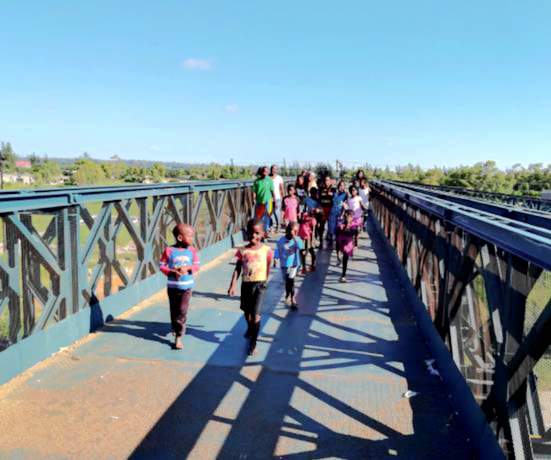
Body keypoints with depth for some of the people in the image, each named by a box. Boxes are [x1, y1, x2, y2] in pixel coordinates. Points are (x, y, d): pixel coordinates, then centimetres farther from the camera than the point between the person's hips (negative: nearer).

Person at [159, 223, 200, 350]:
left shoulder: (192, 250, -2)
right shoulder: (169, 250, -9)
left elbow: (196, 266, 0)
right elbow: (162, 266, -4)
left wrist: (187, 268, -19)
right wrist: (173, 271, -19)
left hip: (187, 286, 0)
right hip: (173, 286, 0)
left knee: (182, 311, -5)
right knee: (174, 310, 12)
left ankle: (179, 336, 2)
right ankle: (176, 329, 36)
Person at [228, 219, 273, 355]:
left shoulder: (266, 250, -7)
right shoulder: (242, 251, -5)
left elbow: (268, 268, 5)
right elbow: (237, 269, -4)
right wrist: (233, 286, -11)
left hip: (259, 284, -2)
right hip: (246, 284, 2)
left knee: (255, 314, -8)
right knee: (246, 312, 20)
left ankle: (253, 342, 8)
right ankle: (250, 329, 51)